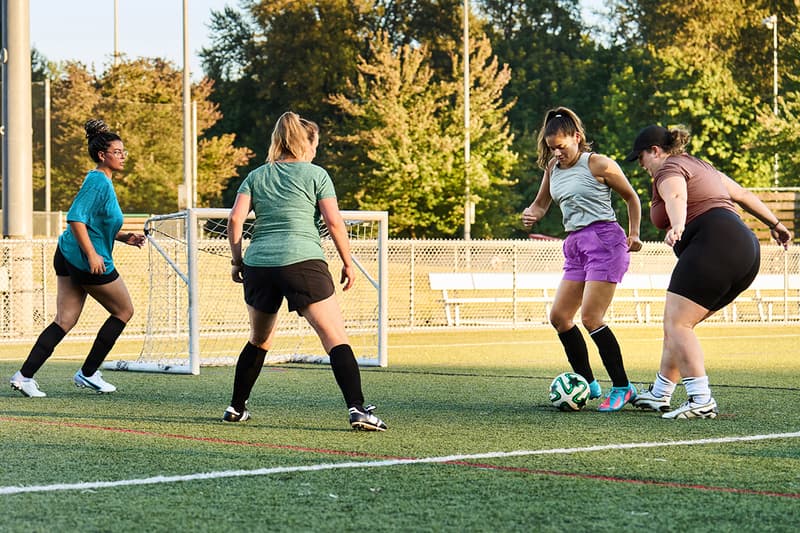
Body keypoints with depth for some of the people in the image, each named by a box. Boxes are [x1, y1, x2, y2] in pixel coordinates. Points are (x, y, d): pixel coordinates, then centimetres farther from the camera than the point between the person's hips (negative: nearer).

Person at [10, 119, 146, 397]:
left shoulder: (103, 181, 16)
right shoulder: (98, 182, -16)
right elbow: (76, 218, -25)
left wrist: (124, 236, 15)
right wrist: (92, 255, -27)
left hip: (69, 257, 9)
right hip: (87, 260, -9)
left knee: (64, 321, 7)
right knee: (124, 310, 8)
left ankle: (25, 375, -1)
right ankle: (87, 373, 12)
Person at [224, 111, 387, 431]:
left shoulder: (256, 176, 15)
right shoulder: (315, 174, 6)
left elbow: (235, 219, 5)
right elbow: (334, 222, -1)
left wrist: (237, 260, 13)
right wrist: (348, 263, 6)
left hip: (258, 264, 5)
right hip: (302, 262, -4)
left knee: (259, 341, 23)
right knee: (337, 340, -5)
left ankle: (236, 408, 27)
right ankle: (357, 410, -18)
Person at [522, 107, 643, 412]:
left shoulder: (598, 164, -7)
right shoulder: (553, 168, 12)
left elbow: (631, 197, 4)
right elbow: (541, 204, 20)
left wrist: (633, 235, -1)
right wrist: (531, 215, -3)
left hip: (604, 240, -8)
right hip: (575, 246, 8)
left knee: (591, 318, -15)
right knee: (559, 316, 3)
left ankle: (622, 387, -8)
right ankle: (587, 384, 13)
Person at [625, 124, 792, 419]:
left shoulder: (669, 170, 0)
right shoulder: (699, 165, 28)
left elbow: (677, 198, -24)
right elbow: (742, 193, 34)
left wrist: (677, 226, -44)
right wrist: (774, 223, 43)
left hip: (714, 245, -10)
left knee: (677, 325, -12)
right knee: (674, 324, 16)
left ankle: (701, 401, -21)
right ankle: (659, 395, 21)